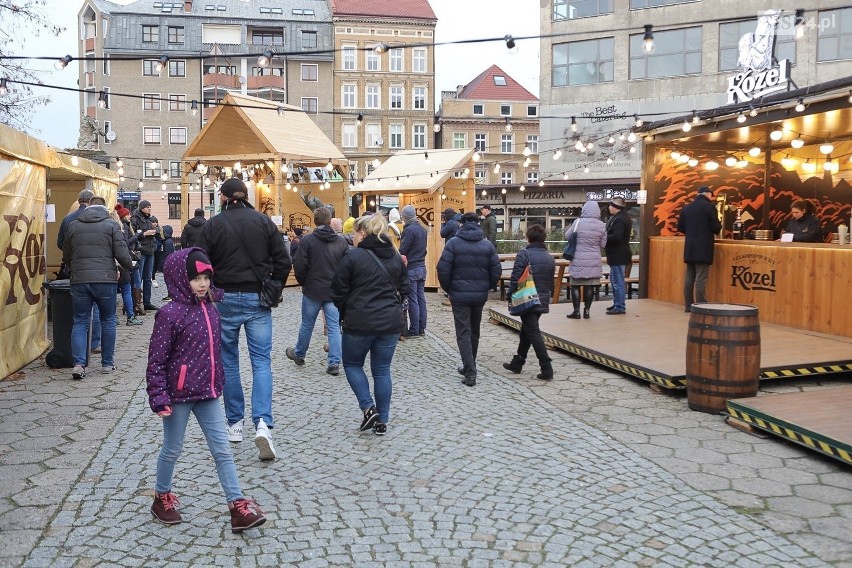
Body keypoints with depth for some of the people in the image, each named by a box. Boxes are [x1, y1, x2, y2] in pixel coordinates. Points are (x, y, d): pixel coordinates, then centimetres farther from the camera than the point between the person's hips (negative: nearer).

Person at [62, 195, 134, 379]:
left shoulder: (73, 225, 9)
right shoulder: (111, 225, -1)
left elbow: (66, 257, 15)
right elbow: (122, 254, -6)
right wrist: (130, 266, 14)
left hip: (79, 281, 2)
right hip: (105, 280, -2)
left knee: (80, 322, 9)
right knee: (108, 321, 12)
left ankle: (79, 364, -4)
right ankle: (107, 364, 17)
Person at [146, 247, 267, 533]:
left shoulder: (210, 309, 5)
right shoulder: (170, 314, -15)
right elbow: (157, 359, -14)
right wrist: (158, 397, -16)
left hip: (207, 394, 6)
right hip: (179, 394, -6)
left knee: (222, 450, 4)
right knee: (172, 449, 13)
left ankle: (238, 507, 6)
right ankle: (162, 497, 35)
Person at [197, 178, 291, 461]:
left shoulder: (213, 225, -2)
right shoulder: (264, 222, 1)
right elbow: (283, 261, -1)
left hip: (225, 299, 0)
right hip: (258, 300, 1)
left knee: (228, 361, 12)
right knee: (261, 361, 2)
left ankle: (235, 424, 19)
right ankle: (263, 423, -14)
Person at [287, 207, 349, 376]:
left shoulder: (308, 240, -10)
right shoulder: (341, 241, -1)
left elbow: (299, 265, -12)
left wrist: (303, 282, 6)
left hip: (312, 291, -1)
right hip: (334, 291, 2)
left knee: (307, 325, 14)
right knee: (334, 327, 4)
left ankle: (299, 354, 33)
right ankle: (334, 363, 0)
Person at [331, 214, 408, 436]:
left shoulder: (353, 256, -9)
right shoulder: (396, 257, 8)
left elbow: (338, 291, -5)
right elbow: (403, 289, 13)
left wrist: (345, 314, 11)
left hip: (360, 323, -4)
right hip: (390, 322, 5)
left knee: (352, 364, 16)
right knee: (382, 370, 12)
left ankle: (368, 408, 2)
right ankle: (382, 421, 14)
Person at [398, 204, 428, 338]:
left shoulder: (409, 230, -15)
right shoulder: (422, 229, 10)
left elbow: (402, 251, -16)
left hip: (411, 268, -8)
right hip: (422, 267, 8)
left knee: (412, 300, -3)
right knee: (421, 298, 10)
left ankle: (414, 330, 0)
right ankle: (421, 328, 15)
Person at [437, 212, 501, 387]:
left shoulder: (453, 243, -7)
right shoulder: (487, 245, 2)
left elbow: (443, 269, -12)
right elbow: (496, 271, 1)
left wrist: (449, 289, 4)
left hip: (459, 295, -3)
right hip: (480, 295, 4)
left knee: (463, 333, -1)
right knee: (474, 331, 18)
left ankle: (470, 372, -12)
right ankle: (469, 367, 31)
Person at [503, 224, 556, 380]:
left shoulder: (524, 255, -13)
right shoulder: (550, 258, 9)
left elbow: (515, 278, -15)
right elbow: (551, 282, 14)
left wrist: (511, 297, -7)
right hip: (543, 302, 7)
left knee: (533, 333, -5)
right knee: (526, 331, 19)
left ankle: (546, 368, -11)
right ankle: (517, 363, 30)